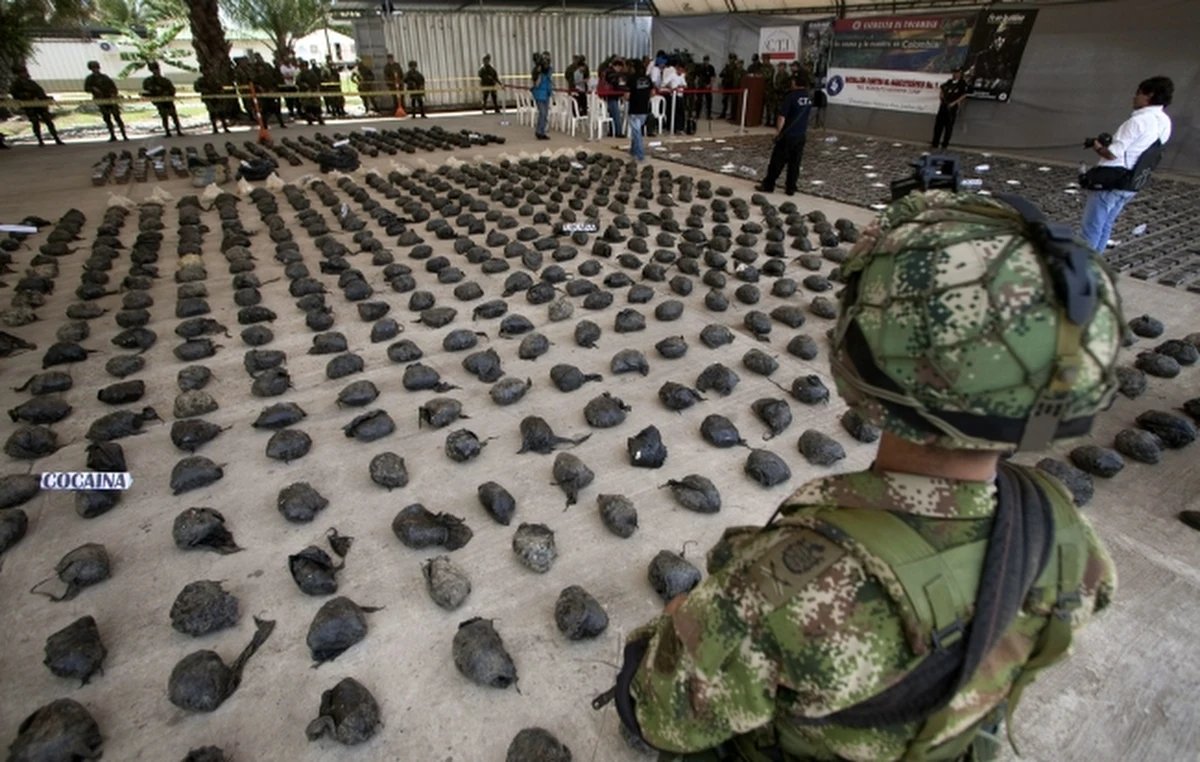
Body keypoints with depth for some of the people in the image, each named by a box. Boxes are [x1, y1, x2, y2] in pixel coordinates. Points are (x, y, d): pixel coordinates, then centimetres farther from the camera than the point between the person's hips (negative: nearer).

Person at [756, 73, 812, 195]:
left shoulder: (791, 96, -15)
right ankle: (790, 188, 12)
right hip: (801, 135, 6)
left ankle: (768, 185, 9)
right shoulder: (809, 98, 6)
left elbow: (782, 117, -17)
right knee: (795, 163, 10)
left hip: (788, 135, -6)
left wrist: (778, 131, -7)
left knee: (777, 162, 3)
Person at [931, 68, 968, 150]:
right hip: (943, 105, 6)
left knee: (949, 126, -1)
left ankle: (945, 145, 4)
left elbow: (964, 95, -9)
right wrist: (940, 94, 9)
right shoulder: (949, 81, 13)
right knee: (938, 124, 5)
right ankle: (935, 143, 11)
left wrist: (954, 103, -16)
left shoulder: (962, 83, -4)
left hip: (952, 107, -6)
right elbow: (941, 88, 27)